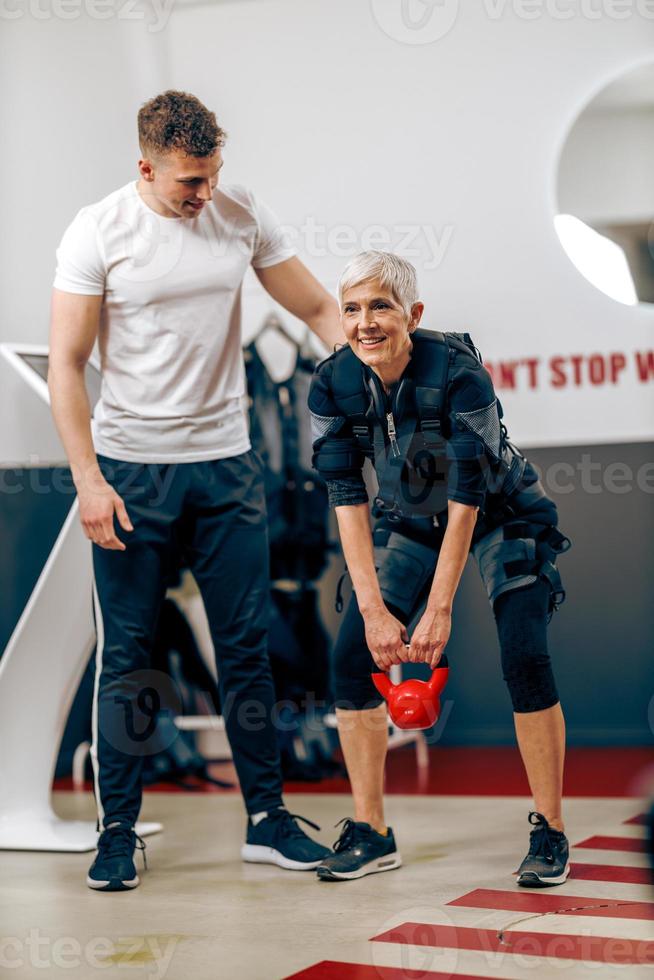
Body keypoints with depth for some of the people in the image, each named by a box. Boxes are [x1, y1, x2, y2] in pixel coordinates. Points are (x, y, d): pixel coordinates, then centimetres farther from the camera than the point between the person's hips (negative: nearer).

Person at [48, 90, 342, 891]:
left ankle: (266, 820, 16)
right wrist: (87, 479, -14)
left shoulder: (242, 215, 3)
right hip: (130, 468, -3)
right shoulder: (98, 232, -6)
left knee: (246, 646, 6)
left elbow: (318, 308, 10)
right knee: (125, 654, 2)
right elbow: (65, 364, -6)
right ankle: (116, 832, 13)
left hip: (225, 462, 3)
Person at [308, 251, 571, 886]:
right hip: (409, 521, 4)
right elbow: (346, 499, -16)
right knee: (352, 656, -9)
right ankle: (370, 833, 3)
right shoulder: (333, 384, -18)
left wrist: (439, 609, -28)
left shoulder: (457, 373, -30)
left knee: (524, 659, -19)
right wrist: (374, 609, -22)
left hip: (502, 518, -4)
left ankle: (550, 833, -4)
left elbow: (467, 498, -28)